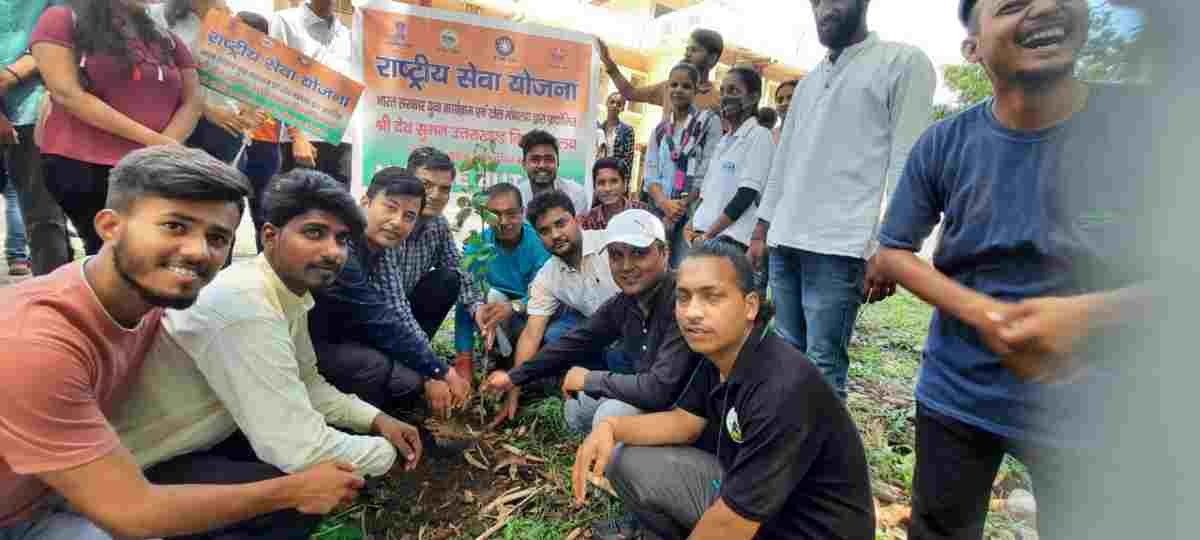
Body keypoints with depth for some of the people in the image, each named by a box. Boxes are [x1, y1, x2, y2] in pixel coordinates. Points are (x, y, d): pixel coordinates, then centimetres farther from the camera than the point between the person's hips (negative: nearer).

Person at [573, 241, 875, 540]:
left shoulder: (782, 391, -30)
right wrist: (611, 427, -10)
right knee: (627, 461, -1)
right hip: (742, 487, 7)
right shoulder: (719, 353, -5)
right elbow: (685, 420, 5)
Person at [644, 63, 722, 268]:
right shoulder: (660, 129, 16)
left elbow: (707, 174, -6)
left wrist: (681, 207, -11)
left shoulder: (709, 122, 3)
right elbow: (650, 172, 6)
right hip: (661, 212, 4)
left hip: (693, 213, -4)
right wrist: (664, 204, -12)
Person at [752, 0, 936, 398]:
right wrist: (761, 230, 15)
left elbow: (906, 166, -6)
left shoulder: (904, 63, 2)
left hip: (838, 247, -6)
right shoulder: (808, 81, 22)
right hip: (784, 242, 6)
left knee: (822, 367, -6)